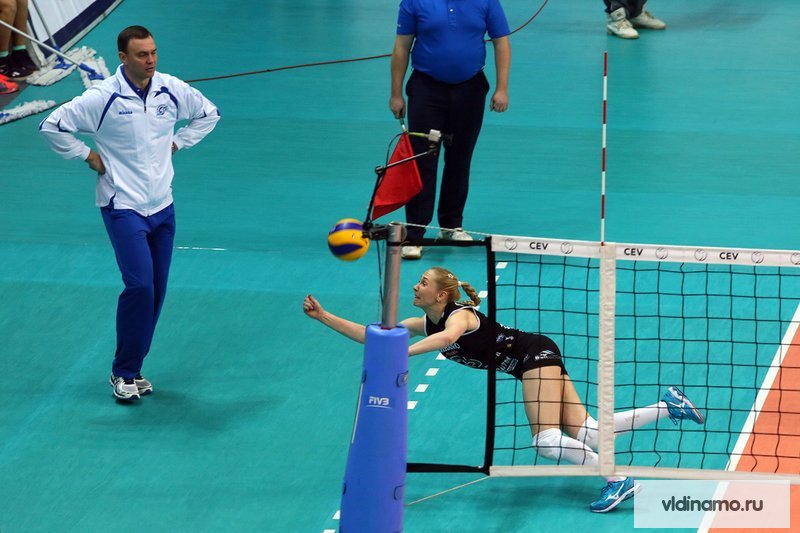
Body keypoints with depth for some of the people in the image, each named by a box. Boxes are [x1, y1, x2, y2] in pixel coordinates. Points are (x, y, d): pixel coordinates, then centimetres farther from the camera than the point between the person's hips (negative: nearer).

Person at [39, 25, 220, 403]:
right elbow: (52, 126, -9)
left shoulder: (172, 90, 0)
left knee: (156, 289, 6)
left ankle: (133, 369, 19)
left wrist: (177, 143, 9)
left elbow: (208, 114, 20)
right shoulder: (104, 98, -14)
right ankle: (123, 374, -2)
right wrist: (88, 156, -6)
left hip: (162, 205, 5)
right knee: (140, 285, -16)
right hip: (123, 206, -5)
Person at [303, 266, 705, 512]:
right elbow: (367, 334, 7)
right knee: (584, 435, 0)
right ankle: (668, 405, 4)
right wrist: (322, 315, 2)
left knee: (547, 440, -21)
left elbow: (448, 336, -45)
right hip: (531, 365, 8)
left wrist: (401, 353, -50)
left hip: (537, 354, -8)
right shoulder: (424, 324, 6)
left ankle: (618, 479, -19)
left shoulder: (459, 313, -18)